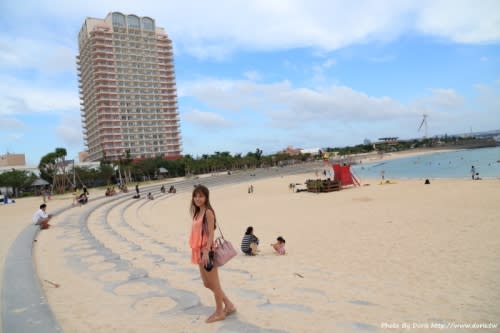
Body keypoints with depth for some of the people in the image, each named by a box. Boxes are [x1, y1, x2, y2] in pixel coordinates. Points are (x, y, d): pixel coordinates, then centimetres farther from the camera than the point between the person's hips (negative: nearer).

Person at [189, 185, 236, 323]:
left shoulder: (208, 212, -13)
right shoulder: (197, 213, 12)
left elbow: (211, 233, -18)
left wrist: (206, 252, -24)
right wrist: (199, 252, 16)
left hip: (207, 251, -10)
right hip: (199, 251, 10)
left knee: (214, 284, 6)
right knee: (207, 284, 18)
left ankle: (219, 312, 22)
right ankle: (229, 305, 31)